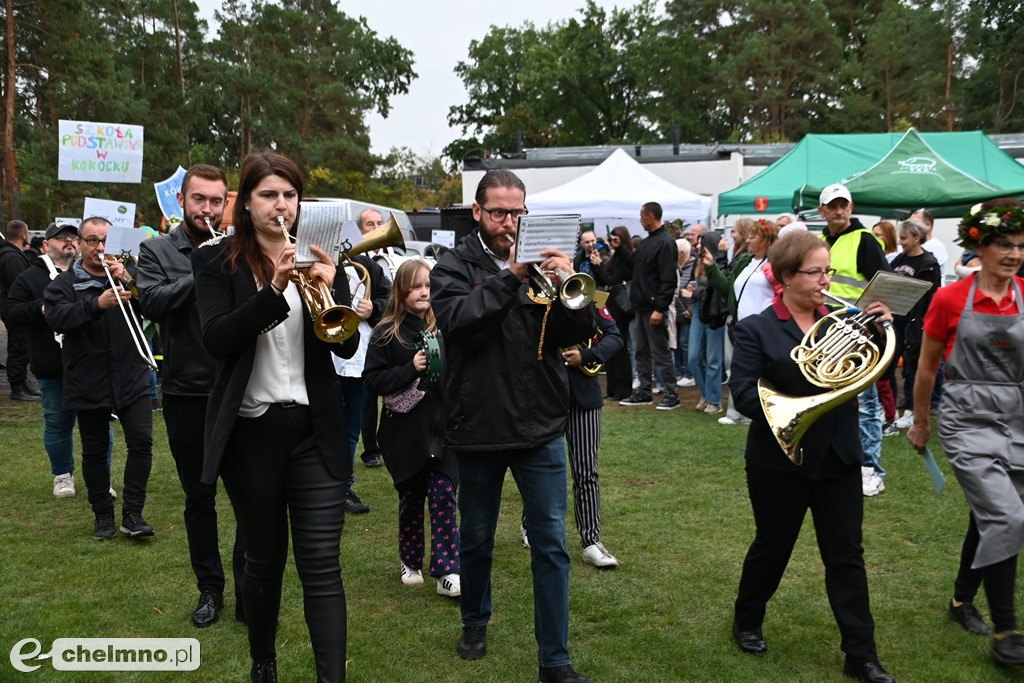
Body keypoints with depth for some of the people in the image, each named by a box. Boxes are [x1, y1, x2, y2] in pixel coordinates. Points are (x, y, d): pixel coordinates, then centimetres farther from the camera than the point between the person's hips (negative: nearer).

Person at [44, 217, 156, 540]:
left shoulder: (125, 275, 12)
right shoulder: (64, 283, 5)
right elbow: (57, 317, -15)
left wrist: (129, 282, -16)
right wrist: (97, 303, -30)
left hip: (132, 379, 1)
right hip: (88, 384, -1)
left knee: (141, 442, -7)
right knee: (94, 451, 7)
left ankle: (132, 514, 1)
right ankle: (103, 515, 20)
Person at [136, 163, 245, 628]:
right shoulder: (157, 251, 4)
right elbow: (153, 302, -13)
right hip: (187, 394, 0)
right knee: (199, 497, 12)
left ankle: (248, 591, 15)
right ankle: (210, 589, 26)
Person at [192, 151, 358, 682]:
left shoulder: (316, 259, 6)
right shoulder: (217, 262, 0)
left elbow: (346, 345, -1)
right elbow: (217, 340, -15)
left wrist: (328, 289, -18)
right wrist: (275, 289, -26)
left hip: (314, 429, 1)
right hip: (251, 430, -1)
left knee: (321, 565, -4)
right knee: (264, 558, 14)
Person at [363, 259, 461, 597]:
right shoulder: (387, 333, -3)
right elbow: (371, 380, -8)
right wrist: (412, 369, -18)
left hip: (443, 428, 1)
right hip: (405, 432, -1)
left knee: (444, 498, -3)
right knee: (410, 500, 13)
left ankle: (447, 572, 1)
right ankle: (410, 563, 31)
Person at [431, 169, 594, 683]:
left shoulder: (540, 263, 5)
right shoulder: (454, 267, 0)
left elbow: (576, 335, -3)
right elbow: (456, 320, -20)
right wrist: (510, 278, -27)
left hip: (540, 428, 1)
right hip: (478, 428, -1)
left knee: (551, 544, 2)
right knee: (477, 539, 16)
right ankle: (475, 621, 40)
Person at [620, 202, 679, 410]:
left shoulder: (666, 242, -14)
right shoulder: (647, 241, 15)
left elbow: (668, 280, -20)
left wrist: (659, 308, -23)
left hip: (654, 306, -9)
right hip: (642, 305, 9)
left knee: (660, 352, -5)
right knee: (642, 351, 13)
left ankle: (672, 394, 3)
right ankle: (644, 392, 20)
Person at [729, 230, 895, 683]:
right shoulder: (757, 329, -9)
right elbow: (743, 394, -16)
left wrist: (880, 329, -12)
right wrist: (795, 406, -26)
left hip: (838, 457, 4)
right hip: (780, 460, -4)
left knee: (846, 555, 6)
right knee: (773, 546, 12)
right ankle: (747, 623, 36)